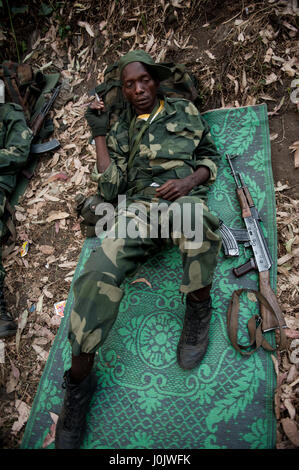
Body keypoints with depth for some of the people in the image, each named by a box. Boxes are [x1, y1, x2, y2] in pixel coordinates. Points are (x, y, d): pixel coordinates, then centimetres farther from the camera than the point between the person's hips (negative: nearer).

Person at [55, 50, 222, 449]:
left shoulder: (184, 111, 21)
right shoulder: (121, 130, 21)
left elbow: (211, 156, 18)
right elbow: (110, 188, 11)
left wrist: (188, 181, -4)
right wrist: (100, 135, 10)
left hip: (184, 197, -1)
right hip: (138, 207, 2)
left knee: (198, 222, -42)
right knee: (100, 270, -27)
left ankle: (199, 308, -13)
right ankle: (79, 381, -14)